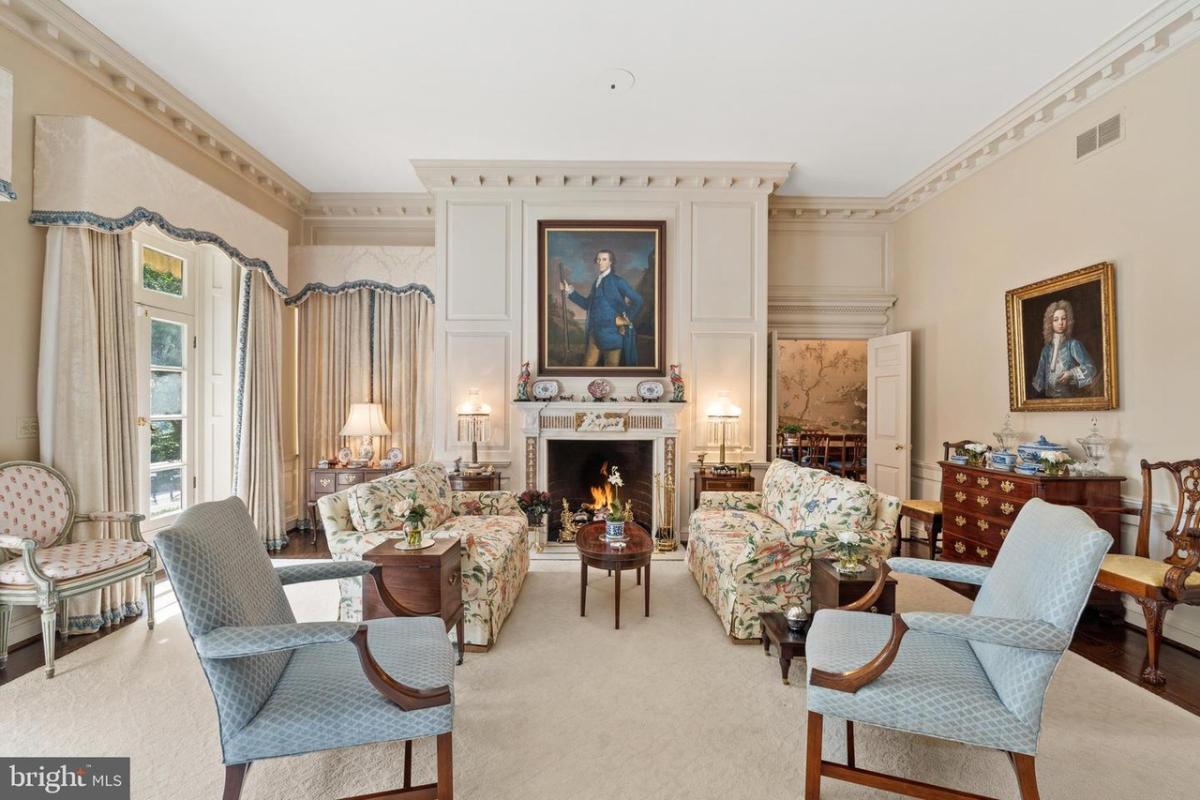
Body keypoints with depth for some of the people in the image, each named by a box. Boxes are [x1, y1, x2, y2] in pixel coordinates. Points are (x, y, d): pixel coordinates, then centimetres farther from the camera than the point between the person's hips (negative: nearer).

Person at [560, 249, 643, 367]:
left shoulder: (617, 281, -6)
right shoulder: (597, 282, 14)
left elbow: (638, 301, -8)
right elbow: (587, 304, 21)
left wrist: (627, 319, -8)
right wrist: (570, 292, 16)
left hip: (612, 333, -7)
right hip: (595, 332, 7)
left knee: (611, 365, 1)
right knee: (588, 364, 11)